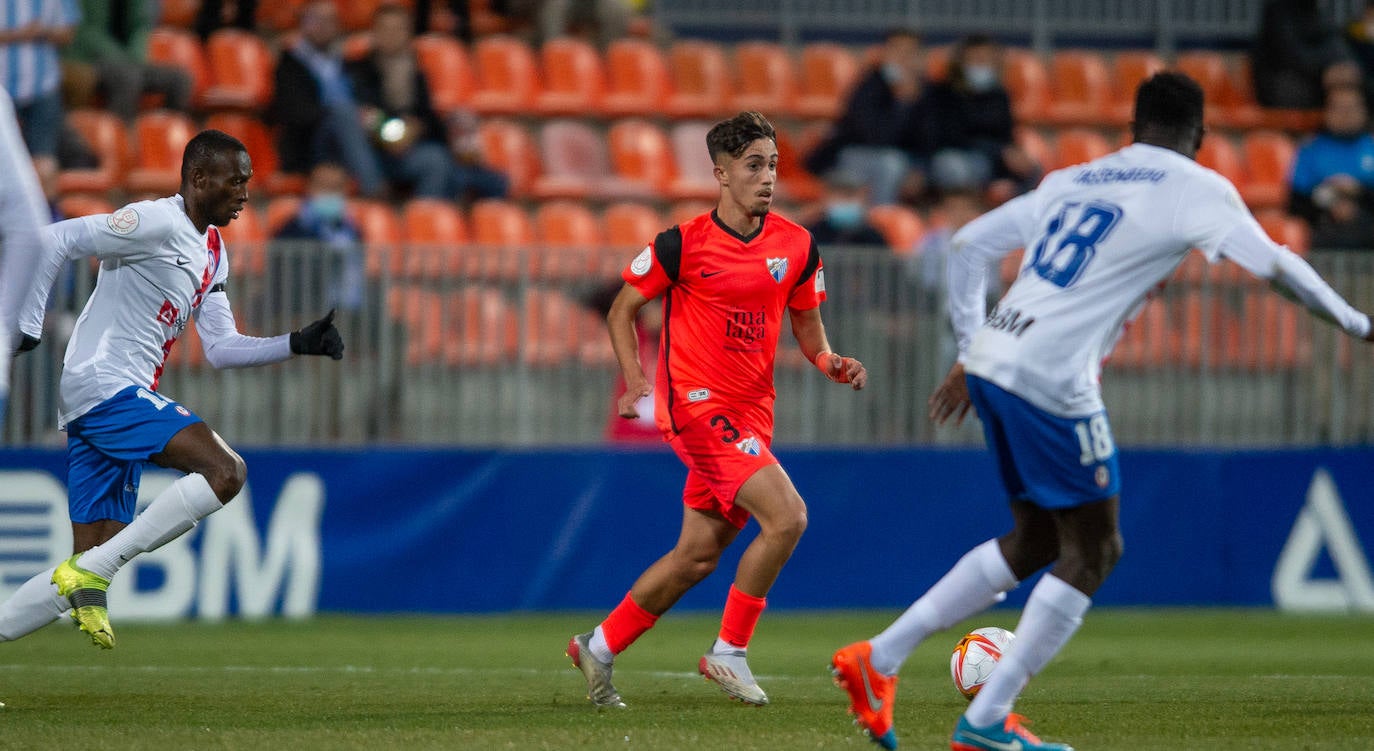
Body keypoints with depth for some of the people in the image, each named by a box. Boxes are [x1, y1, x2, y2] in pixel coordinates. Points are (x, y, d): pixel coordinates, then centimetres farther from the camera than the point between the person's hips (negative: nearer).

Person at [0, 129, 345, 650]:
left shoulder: (213, 253, 19)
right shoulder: (156, 223, -10)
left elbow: (221, 349, 20)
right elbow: (53, 241, -15)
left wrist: (297, 344, 8)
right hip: (104, 386, -10)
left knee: (93, 564, 6)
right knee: (225, 472, -21)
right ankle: (90, 573, -20)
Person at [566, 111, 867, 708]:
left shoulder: (797, 246, 4)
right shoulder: (683, 243, -9)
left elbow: (806, 324, 16)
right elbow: (622, 310, 1)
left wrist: (831, 363, -5)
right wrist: (635, 378, -13)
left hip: (751, 412, 6)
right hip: (696, 405, -6)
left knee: (698, 555, 9)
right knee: (786, 516, -20)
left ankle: (599, 648, 26)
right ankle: (729, 652, -7)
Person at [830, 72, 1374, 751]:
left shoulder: (1074, 180, 21)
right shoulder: (1195, 188, 1)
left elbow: (970, 245, 22)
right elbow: (1275, 266, -6)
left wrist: (970, 354, 26)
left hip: (991, 361, 8)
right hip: (1050, 380, -8)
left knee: (1036, 541, 20)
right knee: (1093, 553, 4)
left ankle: (878, 658, 16)